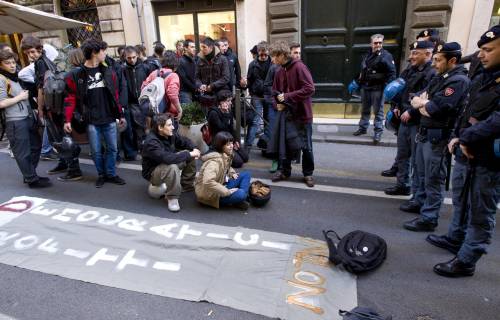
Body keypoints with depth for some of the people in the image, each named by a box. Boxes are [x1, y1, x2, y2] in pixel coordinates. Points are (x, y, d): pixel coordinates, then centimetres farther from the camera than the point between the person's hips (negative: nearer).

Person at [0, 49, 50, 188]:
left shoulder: (16, 76, 14)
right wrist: (20, 97, -12)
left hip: (28, 118, 9)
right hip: (15, 122, -9)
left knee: (36, 146, 17)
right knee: (23, 152, 1)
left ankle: (30, 175, 30)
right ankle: (32, 180, 11)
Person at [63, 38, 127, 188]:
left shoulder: (109, 71, 6)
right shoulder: (76, 74, -5)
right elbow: (71, 98, -3)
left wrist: (120, 115, 12)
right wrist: (68, 120, -8)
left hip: (109, 119, 3)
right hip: (91, 121, -3)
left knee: (112, 148, 9)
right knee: (96, 151, 7)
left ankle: (111, 174, 24)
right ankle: (101, 175, 25)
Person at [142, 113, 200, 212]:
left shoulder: (170, 134, -8)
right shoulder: (151, 142, -32)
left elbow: (184, 141, 8)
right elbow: (167, 158, -44)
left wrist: (194, 149, -14)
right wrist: (189, 154, -36)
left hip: (166, 163, 9)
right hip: (152, 172, -9)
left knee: (189, 156, 0)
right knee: (172, 167, -38)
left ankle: (186, 186, 14)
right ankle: (172, 198, -21)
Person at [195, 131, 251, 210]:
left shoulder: (227, 156, 2)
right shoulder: (215, 161, -27)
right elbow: (208, 182, -40)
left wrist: (232, 173, 5)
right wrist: (226, 191, -31)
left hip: (222, 186, 10)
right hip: (211, 194, -10)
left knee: (246, 174, 3)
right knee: (241, 194, -31)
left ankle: (242, 200, -11)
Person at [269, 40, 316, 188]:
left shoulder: (299, 67, -14)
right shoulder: (279, 72, 7)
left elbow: (310, 89, -22)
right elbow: (276, 92, 15)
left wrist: (287, 96, -21)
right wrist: (279, 103, -7)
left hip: (302, 114, -6)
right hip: (286, 114, 6)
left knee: (306, 146, 5)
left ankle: (308, 173, 22)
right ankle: (285, 171, 30)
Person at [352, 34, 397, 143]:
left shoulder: (386, 56, -7)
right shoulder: (367, 56, 14)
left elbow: (392, 72, -12)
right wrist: (358, 82, 21)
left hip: (377, 88, -6)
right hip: (365, 87, 7)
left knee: (378, 111, -2)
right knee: (365, 109, 16)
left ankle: (378, 132, 5)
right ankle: (363, 128, 29)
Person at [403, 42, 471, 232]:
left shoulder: (459, 80, -14)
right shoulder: (440, 77, 14)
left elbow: (438, 108, -24)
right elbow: (416, 99, 11)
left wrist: (423, 103, -5)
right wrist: (424, 104, -11)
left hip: (438, 137, -9)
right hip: (425, 132, 9)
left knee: (433, 179, -2)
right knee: (422, 173, 21)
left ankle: (428, 219, 7)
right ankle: (420, 203, 37)